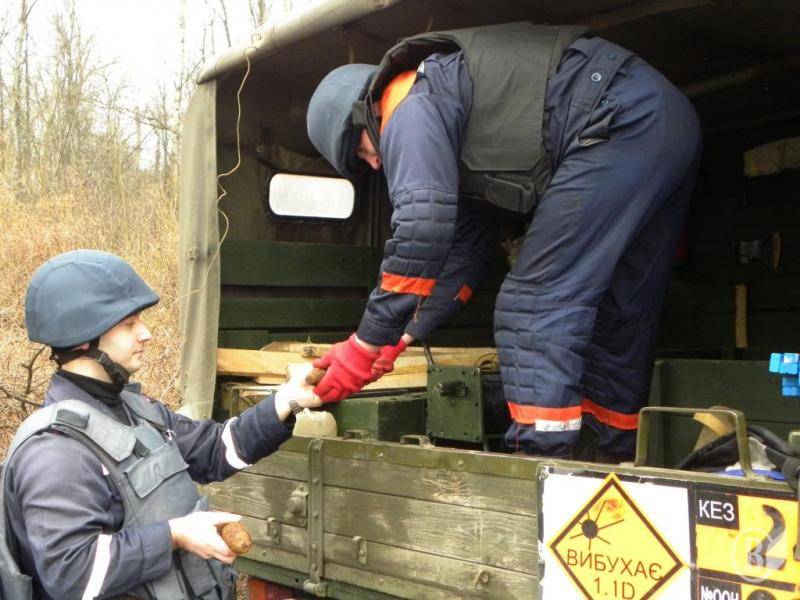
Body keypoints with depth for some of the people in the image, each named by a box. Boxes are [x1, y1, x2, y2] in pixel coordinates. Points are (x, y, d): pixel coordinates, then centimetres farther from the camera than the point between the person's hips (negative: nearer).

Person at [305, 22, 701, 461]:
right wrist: (398, 338, 23)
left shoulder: (410, 106, -1)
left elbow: (423, 230, -13)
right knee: (616, 310, 16)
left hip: (622, 121, -11)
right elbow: (465, 251, 28)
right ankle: (619, 457, 24)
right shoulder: (453, 133, 28)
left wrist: (366, 346, -7)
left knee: (536, 306, -8)